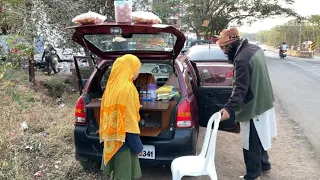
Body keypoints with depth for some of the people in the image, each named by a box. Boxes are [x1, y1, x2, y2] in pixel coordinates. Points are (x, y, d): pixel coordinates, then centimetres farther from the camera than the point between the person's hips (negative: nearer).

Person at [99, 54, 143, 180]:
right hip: (122, 139, -9)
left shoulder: (113, 85, 7)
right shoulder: (127, 88, -20)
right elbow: (129, 119, -20)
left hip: (112, 137, 9)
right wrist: (137, 146, -14)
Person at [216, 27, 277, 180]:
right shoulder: (255, 48, 4)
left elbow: (241, 88, -30)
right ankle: (264, 165, 41)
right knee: (259, 138, 25)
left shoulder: (242, 59, -26)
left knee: (251, 144, 3)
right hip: (263, 101, 10)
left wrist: (229, 108, -36)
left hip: (253, 106, -10)